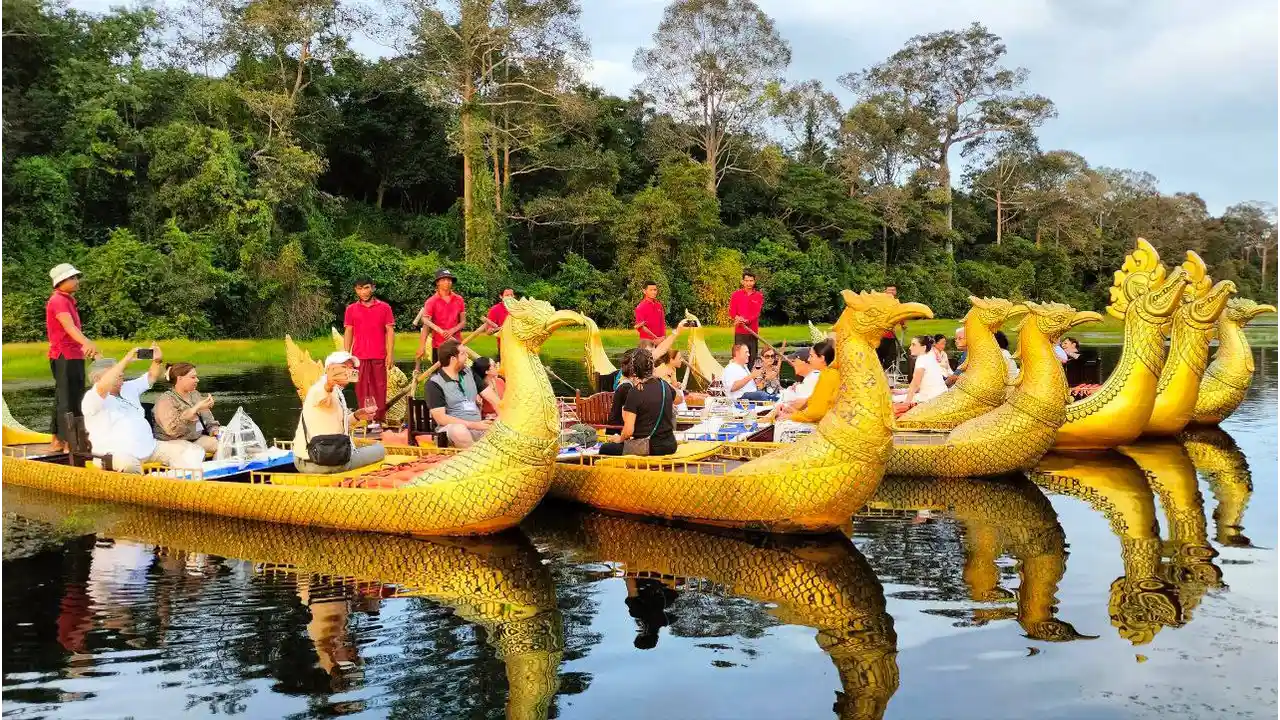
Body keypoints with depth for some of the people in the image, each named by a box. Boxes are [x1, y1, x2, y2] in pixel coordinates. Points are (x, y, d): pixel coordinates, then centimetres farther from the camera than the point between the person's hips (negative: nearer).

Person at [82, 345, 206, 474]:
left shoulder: (128, 388, 19)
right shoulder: (91, 399, -5)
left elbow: (152, 376, 22)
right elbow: (103, 387, -27)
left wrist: (158, 360, -1)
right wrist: (126, 360, -28)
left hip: (150, 447, 7)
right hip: (120, 453, -7)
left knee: (192, 451, -7)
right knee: (127, 463, -44)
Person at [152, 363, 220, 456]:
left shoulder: (195, 395, 14)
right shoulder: (165, 400, -10)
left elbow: (208, 418, 22)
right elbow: (172, 429, -24)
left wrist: (215, 430, 0)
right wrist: (196, 408, -28)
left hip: (197, 439, 7)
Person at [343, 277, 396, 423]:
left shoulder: (384, 307, 4)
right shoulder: (351, 309, 8)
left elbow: (390, 331, 3)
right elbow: (348, 333, 9)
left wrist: (390, 354, -5)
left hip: (379, 356, -1)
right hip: (359, 356, 1)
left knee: (379, 388, -1)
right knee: (361, 389, 3)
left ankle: (379, 420, 2)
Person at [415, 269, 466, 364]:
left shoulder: (459, 300, 5)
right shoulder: (431, 302, -4)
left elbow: (463, 322, 8)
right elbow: (426, 326, -10)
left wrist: (452, 330, -12)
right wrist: (422, 347, -19)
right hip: (438, 346, -3)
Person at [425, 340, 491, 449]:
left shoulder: (468, 372, 12)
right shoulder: (435, 384, -6)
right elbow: (441, 418, -13)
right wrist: (474, 425, -20)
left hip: (478, 426, 5)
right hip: (452, 428, -5)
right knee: (459, 430, -39)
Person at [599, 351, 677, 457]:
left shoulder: (635, 393, -16)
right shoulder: (664, 385, 1)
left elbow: (628, 431, -17)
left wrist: (620, 439, 2)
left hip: (648, 449, -6)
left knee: (604, 448, 9)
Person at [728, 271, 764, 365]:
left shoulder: (759, 296, 5)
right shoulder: (736, 294, 4)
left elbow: (757, 313, -6)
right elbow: (732, 313, 1)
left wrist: (746, 320, -22)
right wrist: (737, 318, -20)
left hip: (753, 332, 1)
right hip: (739, 332, -1)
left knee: (752, 359, 3)